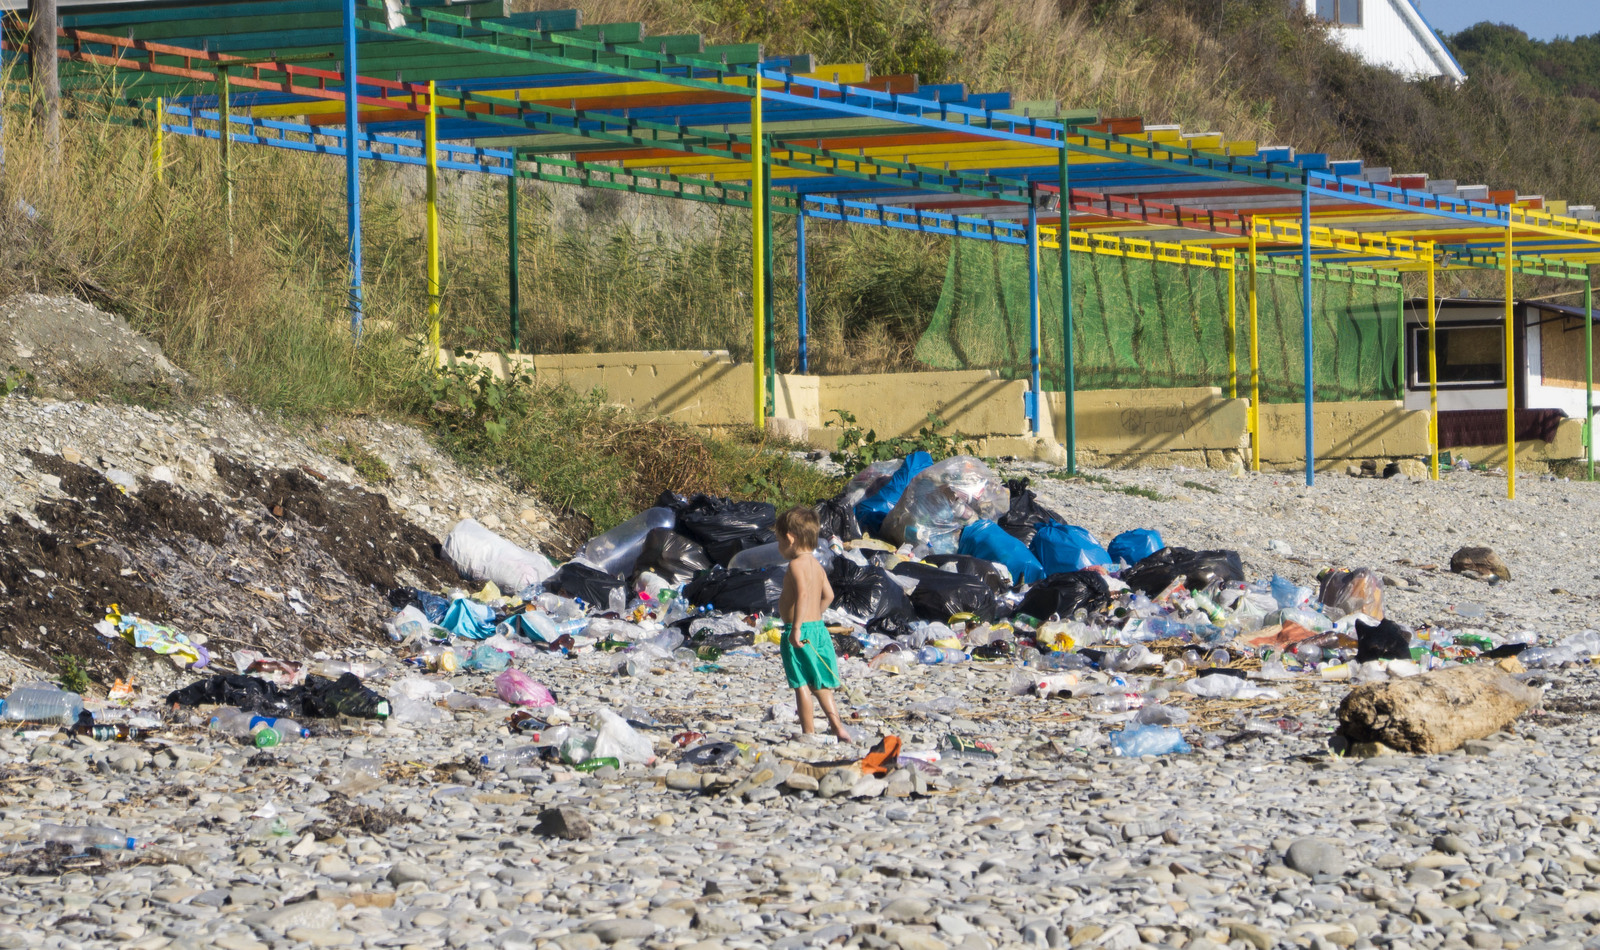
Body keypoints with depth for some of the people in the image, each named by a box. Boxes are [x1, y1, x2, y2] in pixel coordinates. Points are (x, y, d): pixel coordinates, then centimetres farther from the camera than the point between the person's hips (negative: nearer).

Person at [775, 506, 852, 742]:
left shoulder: (796, 564, -14)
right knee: (820, 683, 15)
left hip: (800, 632, -9)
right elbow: (828, 595, 21)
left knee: (802, 684, -1)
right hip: (819, 628, 9)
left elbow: (802, 593, -28)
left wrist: (797, 627, -31)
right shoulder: (816, 565, 13)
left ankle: (808, 731, 2)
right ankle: (836, 725, 11)